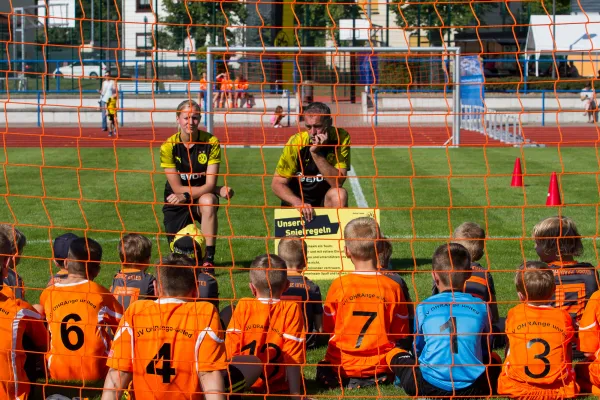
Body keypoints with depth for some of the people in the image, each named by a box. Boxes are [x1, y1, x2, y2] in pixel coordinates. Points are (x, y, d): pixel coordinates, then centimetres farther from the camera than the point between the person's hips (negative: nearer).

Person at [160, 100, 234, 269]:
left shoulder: (211, 142, -14)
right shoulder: (168, 146, -14)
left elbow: (210, 185, -17)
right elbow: (177, 188, -14)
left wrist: (186, 196, -35)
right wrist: (219, 190, -16)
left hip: (203, 198, 0)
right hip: (177, 204, 1)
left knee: (208, 200, -38)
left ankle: (209, 259, -31)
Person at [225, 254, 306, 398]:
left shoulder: (243, 307, -3)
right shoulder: (291, 309, -8)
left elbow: (230, 350, -3)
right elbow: (292, 358, -13)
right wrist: (295, 395, -12)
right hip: (279, 387, -2)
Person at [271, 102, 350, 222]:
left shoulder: (341, 138, -16)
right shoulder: (296, 142, -17)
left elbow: (337, 183, -23)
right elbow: (277, 183, -14)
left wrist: (316, 154, -33)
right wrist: (298, 203, -32)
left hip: (326, 201, 0)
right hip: (295, 200, 0)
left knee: (339, 194, -29)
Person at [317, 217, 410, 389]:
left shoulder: (339, 285, -10)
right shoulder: (392, 287, -8)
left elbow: (327, 328, 1)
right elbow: (401, 334, 0)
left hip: (342, 364, 0)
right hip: (379, 366, 0)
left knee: (323, 371, 32)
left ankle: (342, 380, 2)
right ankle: (375, 379, 5)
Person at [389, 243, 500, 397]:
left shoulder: (423, 308, 6)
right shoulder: (480, 307, 7)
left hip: (429, 388, -1)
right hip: (473, 387, 1)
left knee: (393, 353, 26)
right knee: (494, 358, 34)